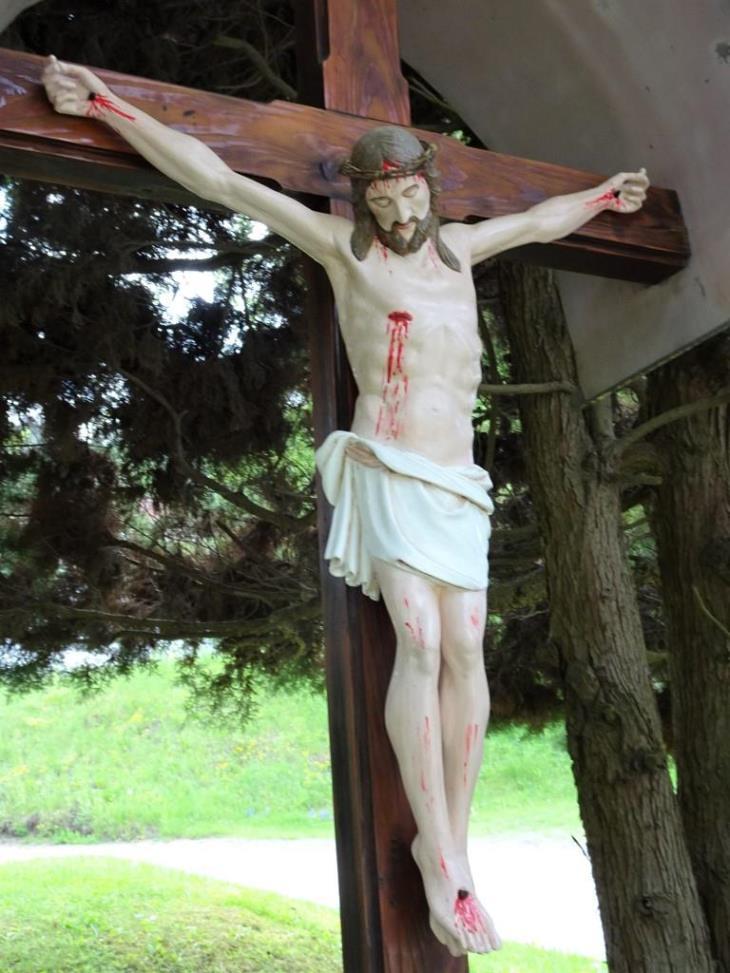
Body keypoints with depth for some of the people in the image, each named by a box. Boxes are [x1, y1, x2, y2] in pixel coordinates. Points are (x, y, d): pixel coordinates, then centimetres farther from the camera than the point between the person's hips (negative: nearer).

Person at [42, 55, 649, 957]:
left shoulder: (457, 244, 21)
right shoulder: (343, 244, 6)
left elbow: (536, 222, 40)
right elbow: (220, 179, 4)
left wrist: (603, 196, 54)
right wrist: (102, 103, 4)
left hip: (458, 484, 5)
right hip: (385, 469, -5)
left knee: (464, 653, -4)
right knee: (419, 645, -18)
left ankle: (452, 844, 2)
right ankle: (443, 861, -14)